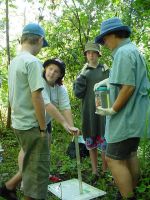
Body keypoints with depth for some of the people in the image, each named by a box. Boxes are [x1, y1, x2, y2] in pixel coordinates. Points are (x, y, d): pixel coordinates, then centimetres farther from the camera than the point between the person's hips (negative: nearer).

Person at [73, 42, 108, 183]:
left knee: (105, 143, 1)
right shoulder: (83, 72, 8)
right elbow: (77, 93, -2)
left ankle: (105, 172, 21)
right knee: (91, 143, 10)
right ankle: (95, 172, 24)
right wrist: (82, 76, -11)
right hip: (88, 112, 2)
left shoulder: (106, 70, 3)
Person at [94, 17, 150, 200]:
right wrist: (108, 80, 19)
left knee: (114, 159, -6)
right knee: (130, 155, 18)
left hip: (126, 118, -11)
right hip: (135, 117, 11)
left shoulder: (123, 53, -16)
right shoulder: (133, 50, 16)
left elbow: (128, 87, -24)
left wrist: (112, 110, -17)